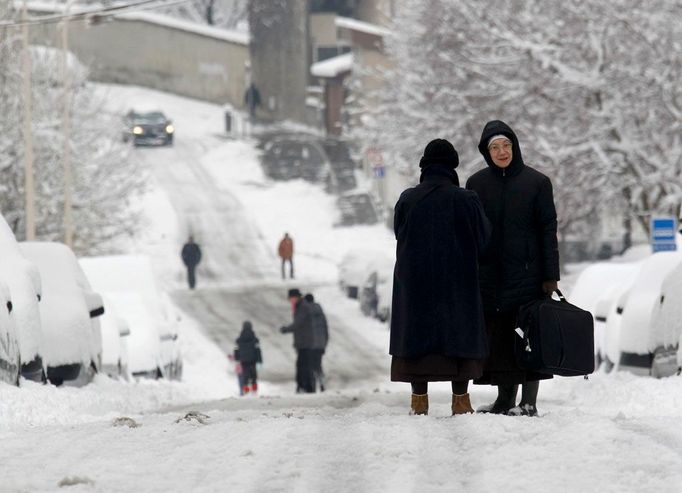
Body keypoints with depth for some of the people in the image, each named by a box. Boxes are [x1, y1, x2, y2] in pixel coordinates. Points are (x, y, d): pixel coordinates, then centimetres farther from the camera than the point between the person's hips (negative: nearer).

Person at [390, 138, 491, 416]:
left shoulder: (407, 200, -6)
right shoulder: (466, 200, -9)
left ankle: (419, 400, 4)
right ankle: (460, 399, 5)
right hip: (458, 283, -1)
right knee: (459, 332, 7)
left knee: (417, 332, 6)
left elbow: (399, 235, 5)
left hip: (414, 280, 1)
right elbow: (484, 239, -1)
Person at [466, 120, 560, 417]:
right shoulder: (477, 184, 8)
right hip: (490, 275, 3)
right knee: (498, 337, 4)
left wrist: (550, 276, -7)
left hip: (527, 273, -3)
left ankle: (529, 401, -2)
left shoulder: (536, 182, 1)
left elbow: (548, 230, -1)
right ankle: (505, 398, 11)